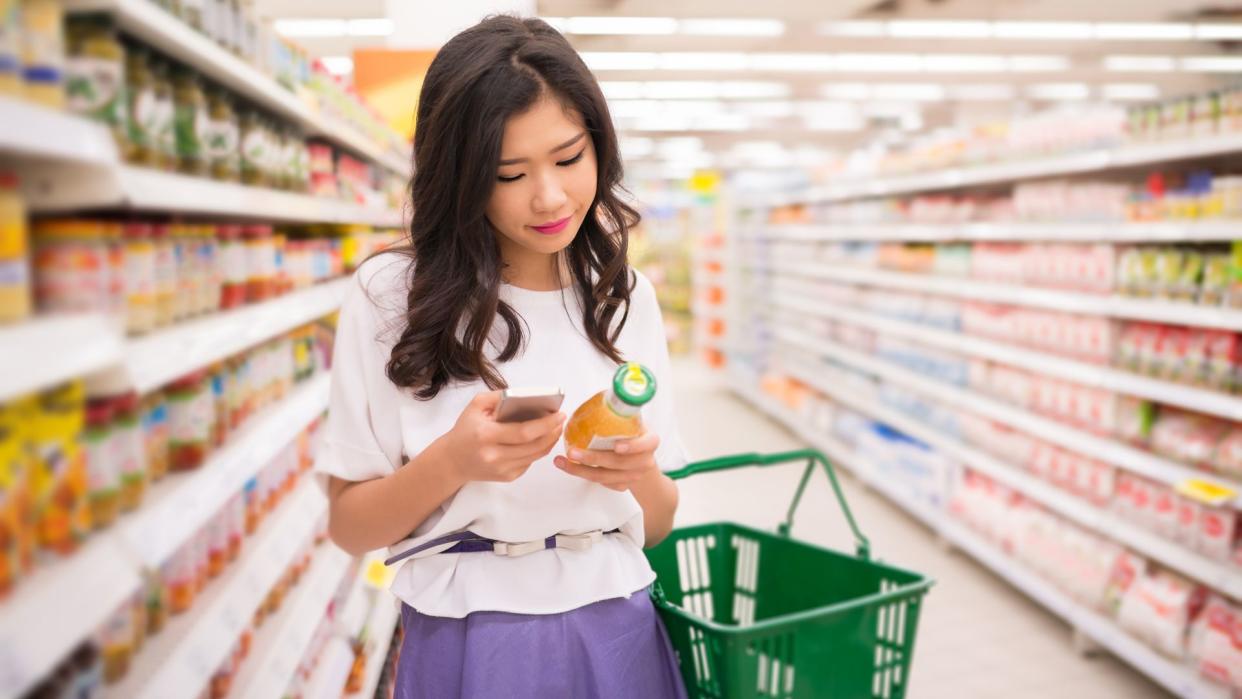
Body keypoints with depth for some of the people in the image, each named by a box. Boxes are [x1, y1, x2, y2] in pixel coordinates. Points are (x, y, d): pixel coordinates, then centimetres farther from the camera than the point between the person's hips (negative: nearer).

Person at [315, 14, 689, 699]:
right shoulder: (390, 297, -9)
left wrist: (638, 474, -17)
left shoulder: (626, 295, 1)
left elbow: (656, 526, 5)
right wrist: (452, 463, -22)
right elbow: (349, 525, -4)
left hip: (618, 637, 3)